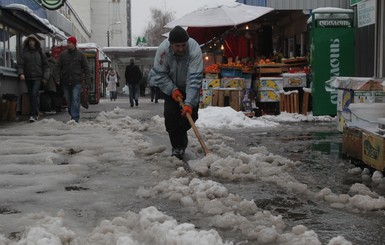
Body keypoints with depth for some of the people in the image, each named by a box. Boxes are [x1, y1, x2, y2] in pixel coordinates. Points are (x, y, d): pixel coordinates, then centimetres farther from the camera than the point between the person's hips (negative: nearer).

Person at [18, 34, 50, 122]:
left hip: (38, 77, -3)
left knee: (34, 94, -17)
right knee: (31, 96, 8)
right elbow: (21, 64, 3)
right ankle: (36, 114, 18)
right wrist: (21, 73, -15)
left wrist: (45, 77, -1)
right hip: (28, 78, 3)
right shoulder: (24, 52, 8)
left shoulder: (40, 52, 6)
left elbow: (46, 65, 7)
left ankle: (33, 114, -19)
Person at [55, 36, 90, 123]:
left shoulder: (80, 54, 3)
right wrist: (57, 78, -4)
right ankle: (72, 115, 21)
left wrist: (86, 81, -3)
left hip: (77, 82, -3)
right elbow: (58, 67, 9)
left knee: (75, 99, -12)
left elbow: (86, 68, 4)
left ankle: (75, 118, -12)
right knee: (68, 101, 8)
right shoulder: (63, 54, 8)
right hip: (66, 82, 3)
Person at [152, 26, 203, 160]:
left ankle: (180, 135, 23)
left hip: (189, 87, -1)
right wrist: (172, 89, -26)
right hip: (171, 87, 1)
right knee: (170, 115, -11)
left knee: (190, 114, -6)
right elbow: (159, 75, -16)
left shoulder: (195, 50, -35)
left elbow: (194, 79, -39)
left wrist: (189, 103, -44)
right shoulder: (162, 50, -28)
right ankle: (177, 146, 1)